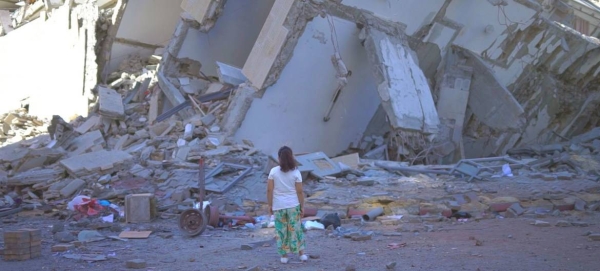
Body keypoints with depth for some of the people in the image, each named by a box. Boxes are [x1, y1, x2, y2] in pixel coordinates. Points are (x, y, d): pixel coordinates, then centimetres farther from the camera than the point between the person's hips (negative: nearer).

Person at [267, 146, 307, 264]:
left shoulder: (273, 171, -7)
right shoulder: (296, 172, -8)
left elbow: (269, 190, -7)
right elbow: (300, 191, -7)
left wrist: (270, 205, 4)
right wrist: (302, 206, 2)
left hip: (278, 206, 0)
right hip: (293, 205, 0)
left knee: (281, 230, 10)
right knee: (296, 229, 12)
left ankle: (284, 256, 16)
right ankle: (301, 253, 16)